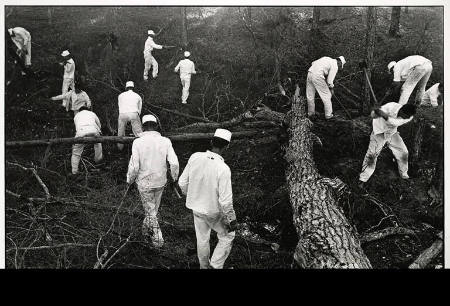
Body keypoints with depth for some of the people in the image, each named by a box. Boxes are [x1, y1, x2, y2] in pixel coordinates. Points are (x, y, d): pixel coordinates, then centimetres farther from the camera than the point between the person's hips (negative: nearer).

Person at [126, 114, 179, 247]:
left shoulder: (138, 142, -17)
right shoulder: (165, 141, -12)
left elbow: (134, 166, -17)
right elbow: (174, 163, -16)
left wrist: (129, 179, 1)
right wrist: (175, 176, 4)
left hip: (144, 182, -3)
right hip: (160, 181, 3)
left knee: (150, 210, 13)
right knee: (154, 206, 25)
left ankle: (158, 238, 17)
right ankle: (146, 228, 46)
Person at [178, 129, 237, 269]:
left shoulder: (195, 157, -15)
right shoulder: (223, 169, -30)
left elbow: (182, 182, -4)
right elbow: (226, 200, -25)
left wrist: (189, 195, 16)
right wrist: (232, 220, -10)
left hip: (196, 207, 5)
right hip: (214, 212, -5)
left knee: (202, 239, 25)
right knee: (227, 236, 21)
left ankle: (204, 266, 45)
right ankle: (215, 265, 23)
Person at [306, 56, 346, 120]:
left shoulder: (327, 59, 24)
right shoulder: (335, 66, 2)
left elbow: (313, 63, 24)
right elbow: (329, 80, -5)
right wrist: (331, 89, 13)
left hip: (310, 73, 7)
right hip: (318, 76, -7)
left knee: (310, 95, 17)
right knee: (326, 95, 9)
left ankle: (311, 113, 30)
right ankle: (328, 115, 15)